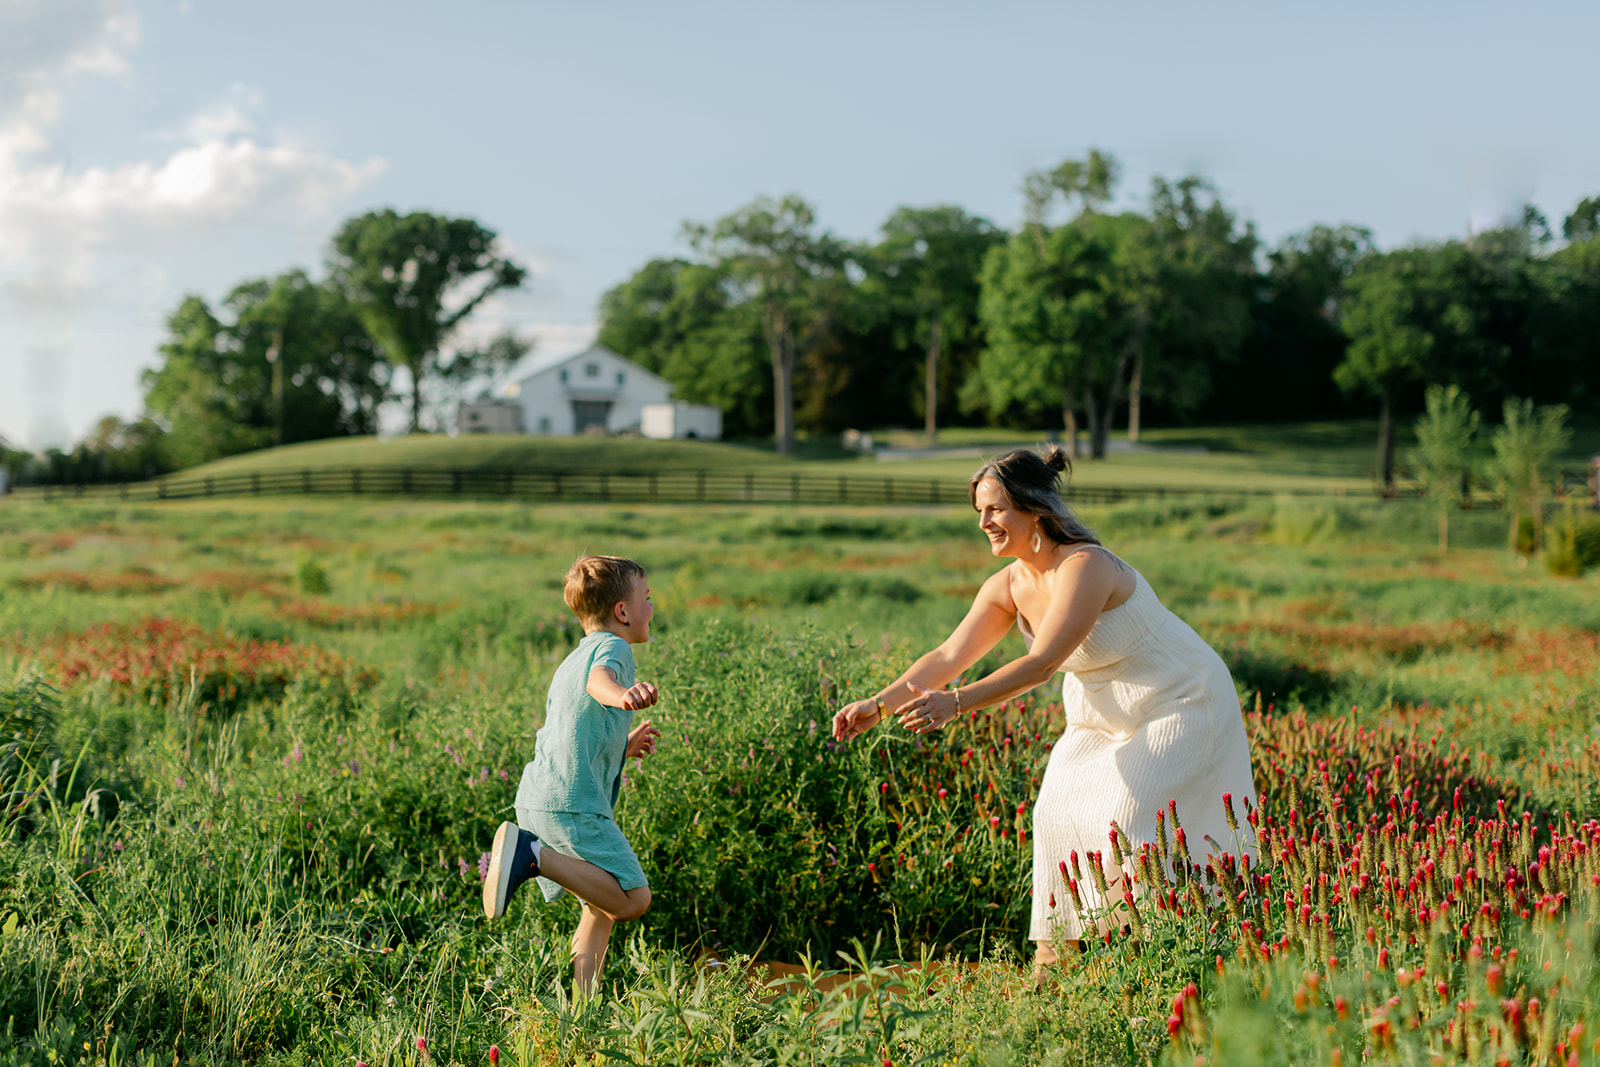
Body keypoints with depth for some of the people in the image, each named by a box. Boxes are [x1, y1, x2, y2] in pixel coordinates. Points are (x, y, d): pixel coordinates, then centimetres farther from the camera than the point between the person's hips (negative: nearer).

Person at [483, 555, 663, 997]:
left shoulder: (570, 662, 27)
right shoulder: (612, 647, -1)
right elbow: (598, 678, -27)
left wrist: (622, 747, 35)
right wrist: (623, 694, -49)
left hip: (535, 801, 9)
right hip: (573, 804, -9)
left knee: (604, 906, 17)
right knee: (632, 899, -14)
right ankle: (531, 855, -21)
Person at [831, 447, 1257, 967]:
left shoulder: (1086, 568, -31)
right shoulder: (1008, 586, -6)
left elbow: (1041, 663, -40)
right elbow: (949, 656, -6)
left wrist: (955, 702, -48)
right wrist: (878, 705, -17)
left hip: (1180, 704, -8)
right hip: (1106, 717, 8)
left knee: (1129, 825, -16)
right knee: (1060, 813, 1)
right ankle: (1052, 961, 10)